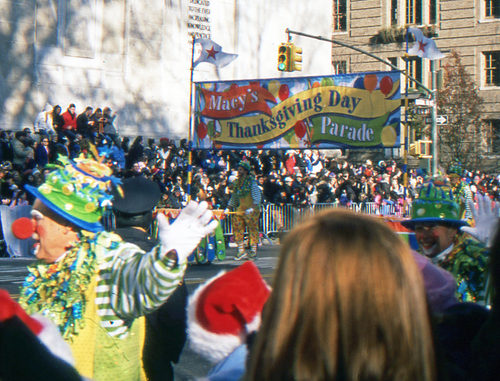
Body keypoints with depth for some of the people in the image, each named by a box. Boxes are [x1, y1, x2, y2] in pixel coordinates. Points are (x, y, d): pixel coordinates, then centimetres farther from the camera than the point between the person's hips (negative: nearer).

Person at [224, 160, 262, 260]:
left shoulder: (251, 181, -9)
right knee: (237, 228, 2)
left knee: (252, 229, -2)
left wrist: (252, 208, -25)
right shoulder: (236, 182, 11)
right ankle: (241, 251, 9)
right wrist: (228, 208, 15)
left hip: (252, 211, -6)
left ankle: (253, 251, 7)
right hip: (240, 209, 6)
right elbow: (234, 197, 21)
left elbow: (257, 197, -14)